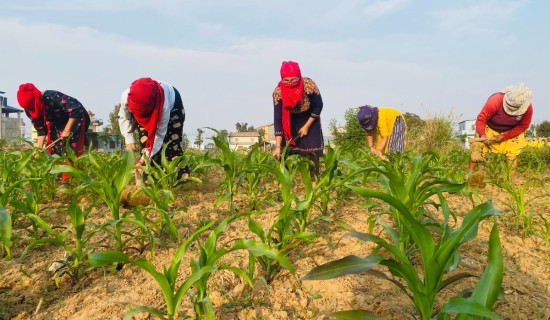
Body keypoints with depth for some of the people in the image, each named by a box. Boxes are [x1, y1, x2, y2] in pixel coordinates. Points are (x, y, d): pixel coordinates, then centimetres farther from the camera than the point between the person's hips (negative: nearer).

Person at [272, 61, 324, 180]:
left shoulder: (308, 85, -30)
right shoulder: (278, 92, -28)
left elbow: (318, 106, -14)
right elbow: (277, 120, -25)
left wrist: (306, 126, -15)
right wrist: (277, 147, -29)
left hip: (309, 118, -1)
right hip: (290, 120, 1)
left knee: (312, 151, -10)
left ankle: (314, 180, -1)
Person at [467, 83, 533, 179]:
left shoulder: (528, 108, -27)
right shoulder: (495, 101, -36)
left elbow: (522, 126, -12)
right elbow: (481, 119, -30)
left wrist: (504, 137, -20)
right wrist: (482, 134, -46)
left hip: (512, 131, 2)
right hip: (490, 128, -2)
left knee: (513, 153, -12)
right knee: (477, 148, -11)